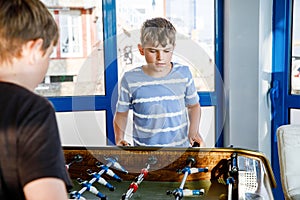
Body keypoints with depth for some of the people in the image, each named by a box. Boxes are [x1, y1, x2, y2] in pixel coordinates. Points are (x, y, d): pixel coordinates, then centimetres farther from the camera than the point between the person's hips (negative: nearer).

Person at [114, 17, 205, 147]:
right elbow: (121, 113, 4)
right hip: (144, 153, -1)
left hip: (180, 147, 1)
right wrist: (119, 139, -10)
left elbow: (193, 105, 11)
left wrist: (194, 132, -3)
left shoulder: (183, 74, -5)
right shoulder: (130, 80, -10)